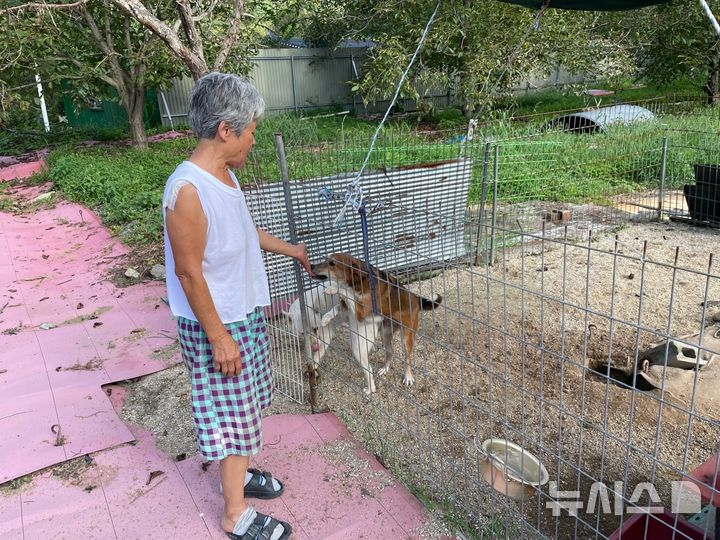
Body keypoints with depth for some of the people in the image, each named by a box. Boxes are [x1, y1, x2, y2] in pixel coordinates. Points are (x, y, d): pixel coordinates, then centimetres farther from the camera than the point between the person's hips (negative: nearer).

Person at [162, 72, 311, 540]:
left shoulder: (225, 174, 1)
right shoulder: (187, 189, -27)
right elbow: (189, 272, -24)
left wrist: (288, 249, 30)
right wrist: (219, 337, -19)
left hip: (246, 314, 9)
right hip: (217, 326, -9)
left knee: (246, 406, 23)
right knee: (231, 415, 7)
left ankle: (240, 473, 46)